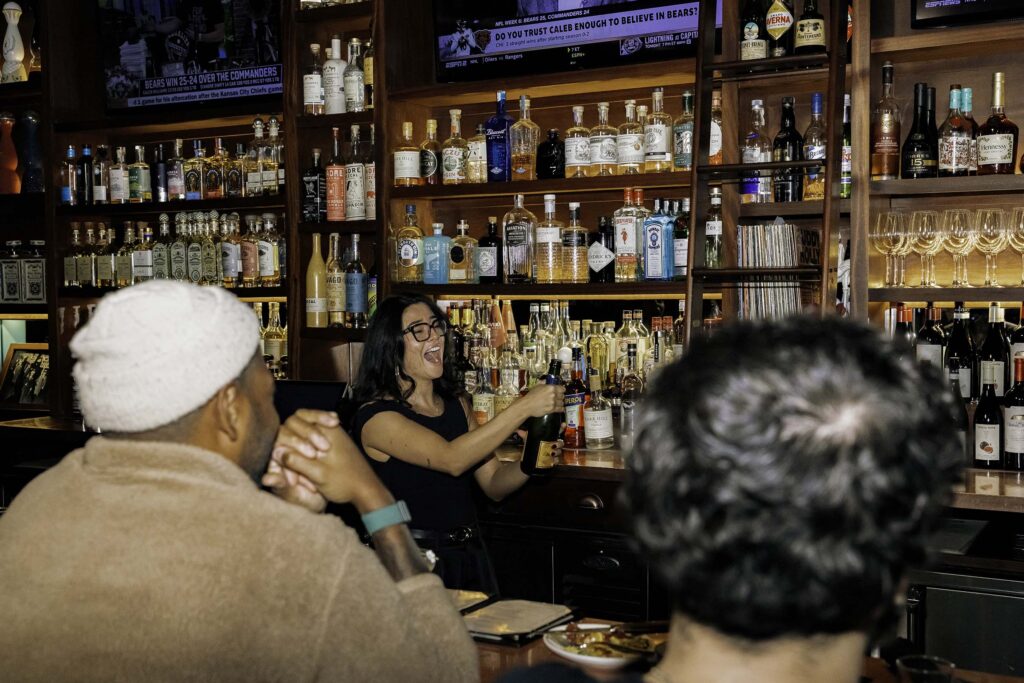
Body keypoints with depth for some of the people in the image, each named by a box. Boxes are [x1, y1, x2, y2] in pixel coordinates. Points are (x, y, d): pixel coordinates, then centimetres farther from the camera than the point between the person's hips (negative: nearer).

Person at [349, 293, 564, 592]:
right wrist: (523, 408, -27)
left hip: (470, 557, 6)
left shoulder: (456, 404, 9)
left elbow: (494, 484, 10)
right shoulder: (376, 416, -13)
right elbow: (451, 460, -26)